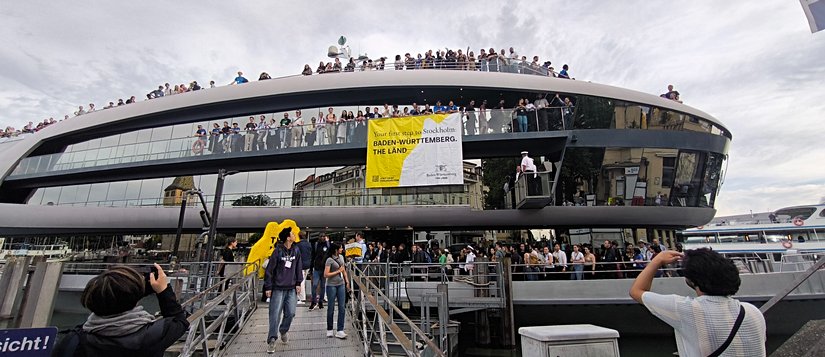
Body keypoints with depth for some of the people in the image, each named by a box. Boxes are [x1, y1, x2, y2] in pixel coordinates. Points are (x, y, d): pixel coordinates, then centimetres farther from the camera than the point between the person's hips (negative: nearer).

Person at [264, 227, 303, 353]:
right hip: (278, 288, -4)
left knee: (290, 313, 4)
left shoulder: (296, 250, 2)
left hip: (291, 288, 4)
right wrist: (268, 287, -7)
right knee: (275, 314, -2)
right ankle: (272, 340, 11)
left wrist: (298, 283, 6)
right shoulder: (278, 251, -12)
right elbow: (269, 269, -8)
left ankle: (283, 331, 31)